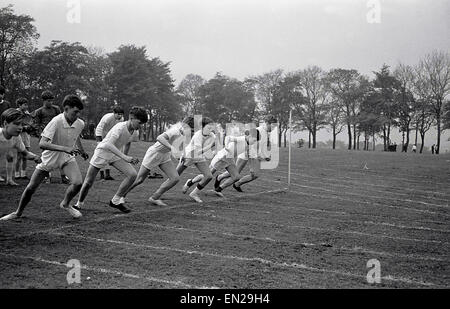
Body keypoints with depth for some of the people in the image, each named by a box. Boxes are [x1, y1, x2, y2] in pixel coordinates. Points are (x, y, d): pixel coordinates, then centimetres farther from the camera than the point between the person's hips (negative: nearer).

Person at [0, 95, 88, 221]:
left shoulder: (80, 124, -13)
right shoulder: (56, 122, -30)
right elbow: (42, 143, -38)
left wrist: (82, 151, 23)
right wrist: (65, 148, -47)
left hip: (67, 158, 3)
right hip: (49, 158, -3)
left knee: (78, 182, -21)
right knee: (31, 188, 1)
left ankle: (65, 204, 9)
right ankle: (18, 213, 27)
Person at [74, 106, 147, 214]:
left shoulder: (135, 132, -6)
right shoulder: (120, 127, -30)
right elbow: (109, 145, -42)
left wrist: (126, 159, 23)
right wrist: (124, 157, -50)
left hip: (116, 154, 6)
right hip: (102, 151, -6)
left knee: (132, 174, -14)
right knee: (88, 182, -1)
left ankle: (116, 201, -2)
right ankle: (79, 204, 24)